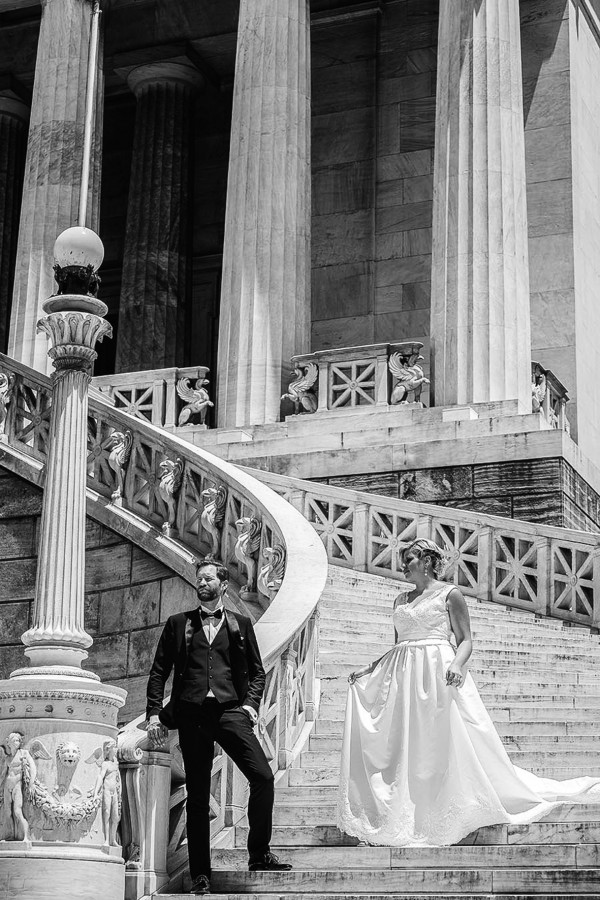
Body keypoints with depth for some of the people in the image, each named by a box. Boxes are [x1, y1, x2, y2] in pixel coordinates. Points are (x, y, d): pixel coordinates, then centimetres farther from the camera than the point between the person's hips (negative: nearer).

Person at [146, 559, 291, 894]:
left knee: (263, 775, -17)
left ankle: (259, 854, -4)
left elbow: (257, 670, 15)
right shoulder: (178, 624, 14)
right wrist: (154, 713, 3)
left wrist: (251, 704, -1)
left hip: (230, 709, 0)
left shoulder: (240, 624, 15)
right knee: (197, 795, 1)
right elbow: (159, 671, 13)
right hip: (192, 713, 0)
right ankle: (201, 874, 6)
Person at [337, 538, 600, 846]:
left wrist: (457, 665, -22)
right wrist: (369, 669, 15)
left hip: (438, 675, -6)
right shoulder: (401, 600, 18)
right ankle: (404, 819, 6)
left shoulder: (449, 594, 0)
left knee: (443, 747, -7)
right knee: (401, 747, 2)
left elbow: (465, 640, -4)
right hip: (402, 679, 6)